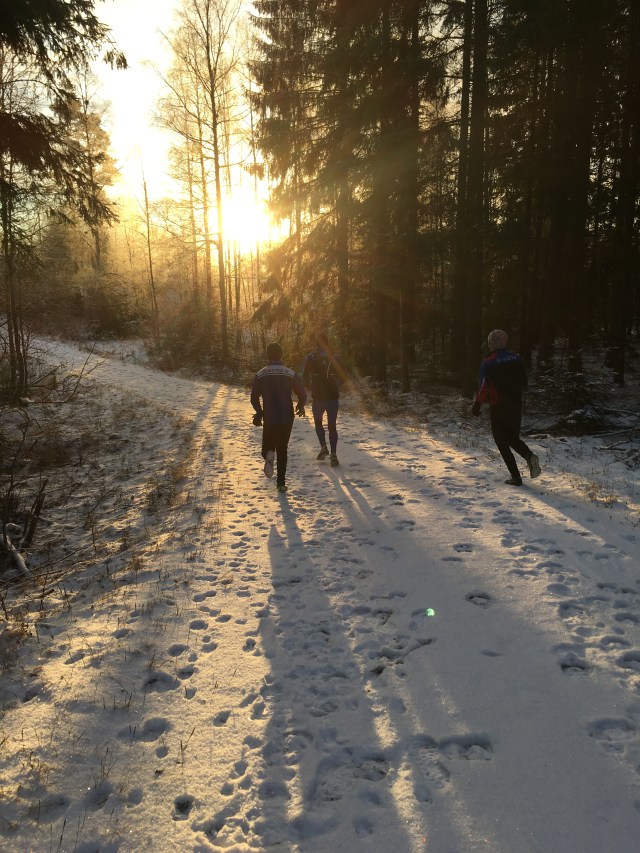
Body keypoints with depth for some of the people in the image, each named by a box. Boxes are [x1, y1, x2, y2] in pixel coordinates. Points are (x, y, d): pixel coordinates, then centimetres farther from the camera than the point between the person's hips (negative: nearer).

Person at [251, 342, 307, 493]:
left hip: (269, 419, 0)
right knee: (282, 450, 13)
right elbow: (303, 395, -4)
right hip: (286, 418, 0)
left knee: (267, 447, 17)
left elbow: (254, 398, -6)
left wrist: (260, 413, 10)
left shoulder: (260, 374, -1)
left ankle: (268, 455, -19)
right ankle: (281, 482, 10)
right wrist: (300, 407, 17)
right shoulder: (291, 374, -2)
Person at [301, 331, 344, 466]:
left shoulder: (310, 357, -5)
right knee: (332, 426, 6)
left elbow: (304, 377, -7)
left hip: (318, 397, -1)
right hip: (333, 396, 1)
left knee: (318, 422, 20)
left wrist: (310, 388, 8)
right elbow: (342, 377, 4)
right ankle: (333, 454, -2)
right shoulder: (334, 357, 1)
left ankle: (323, 447, 6)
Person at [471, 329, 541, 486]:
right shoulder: (517, 359, 2)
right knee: (513, 438, 22)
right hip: (516, 405, 5)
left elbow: (483, 387, -14)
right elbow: (524, 383, 9)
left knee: (502, 442, 8)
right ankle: (530, 456, -7)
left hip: (498, 408, -5)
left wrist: (476, 405, 1)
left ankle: (515, 476, 5)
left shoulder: (488, 364, -14)